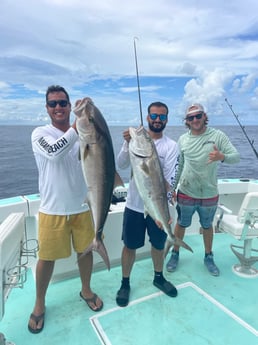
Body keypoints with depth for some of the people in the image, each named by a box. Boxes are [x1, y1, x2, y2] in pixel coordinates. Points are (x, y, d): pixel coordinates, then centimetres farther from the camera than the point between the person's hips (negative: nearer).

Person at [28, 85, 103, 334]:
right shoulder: (40, 133, -7)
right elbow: (54, 152, -29)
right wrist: (77, 126, -36)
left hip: (82, 206, 3)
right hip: (53, 209, -3)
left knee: (86, 250, 16)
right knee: (46, 257, 10)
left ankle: (86, 290, 42)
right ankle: (39, 304, 35)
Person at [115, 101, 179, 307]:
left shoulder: (171, 146, -5)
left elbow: (170, 178, -12)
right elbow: (121, 165, -13)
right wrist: (127, 144, -28)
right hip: (134, 205, 0)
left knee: (159, 244, 19)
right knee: (130, 245, 12)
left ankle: (159, 277, 45)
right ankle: (125, 283, 34)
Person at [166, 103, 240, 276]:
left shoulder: (217, 135, -8)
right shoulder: (182, 139, -2)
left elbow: (236, 156, -11)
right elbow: (179, 166, 6)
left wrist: (222, 157, -33)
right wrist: (172, 188, 7)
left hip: (210, 194, 0)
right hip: (186, 193, 1)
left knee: (207, 226, 19)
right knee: (181, 224, 15)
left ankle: (209, 257, 40)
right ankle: (175, 254, 36)